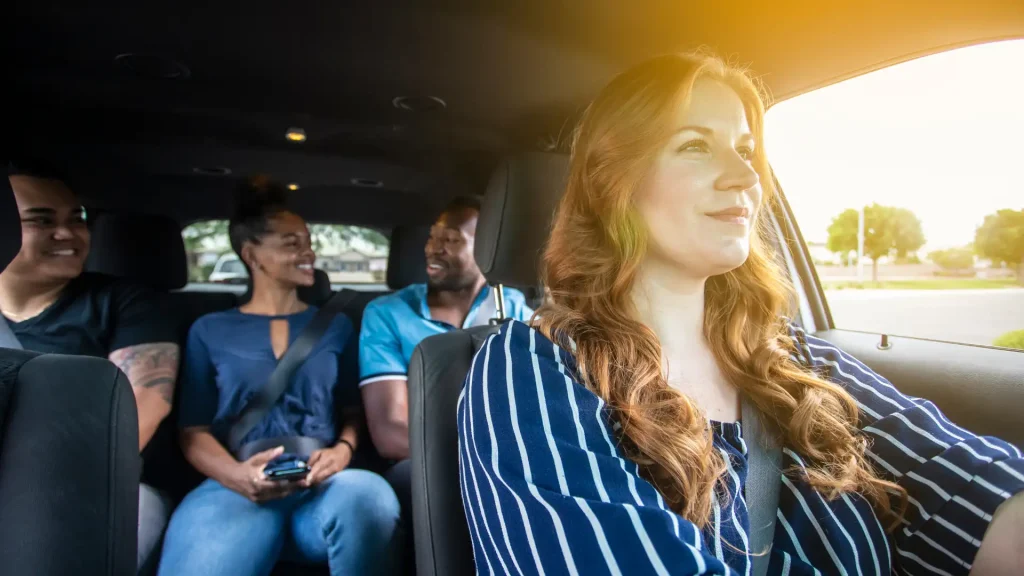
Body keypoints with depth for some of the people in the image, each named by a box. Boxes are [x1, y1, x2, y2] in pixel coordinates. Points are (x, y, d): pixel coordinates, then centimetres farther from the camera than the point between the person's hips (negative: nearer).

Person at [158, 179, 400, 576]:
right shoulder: (210, 331, 13)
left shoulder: (335, 325, 16)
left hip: (323, 487, 2)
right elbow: (194, 431, 9)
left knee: (368, 495, -34)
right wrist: (236, 474, -12)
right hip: (239, 489, -2)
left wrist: (344, 448, -9)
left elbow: (354, 411, 14)